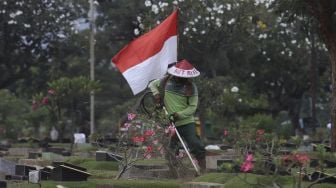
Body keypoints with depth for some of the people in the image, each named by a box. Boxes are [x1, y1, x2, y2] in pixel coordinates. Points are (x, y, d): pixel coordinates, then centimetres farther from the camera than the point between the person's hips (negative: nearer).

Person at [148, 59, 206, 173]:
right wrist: (156, 93, -3)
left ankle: (203, 171, -6)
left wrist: (178, 115, -20)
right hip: (170, 124, 3)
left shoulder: (191, 87, -7)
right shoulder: (166, 81, 1)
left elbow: (192, 107, -8)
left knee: (195, 146, -11)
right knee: (170, 148, 11)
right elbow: (152, 84, 18)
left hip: (186, 122, -3)